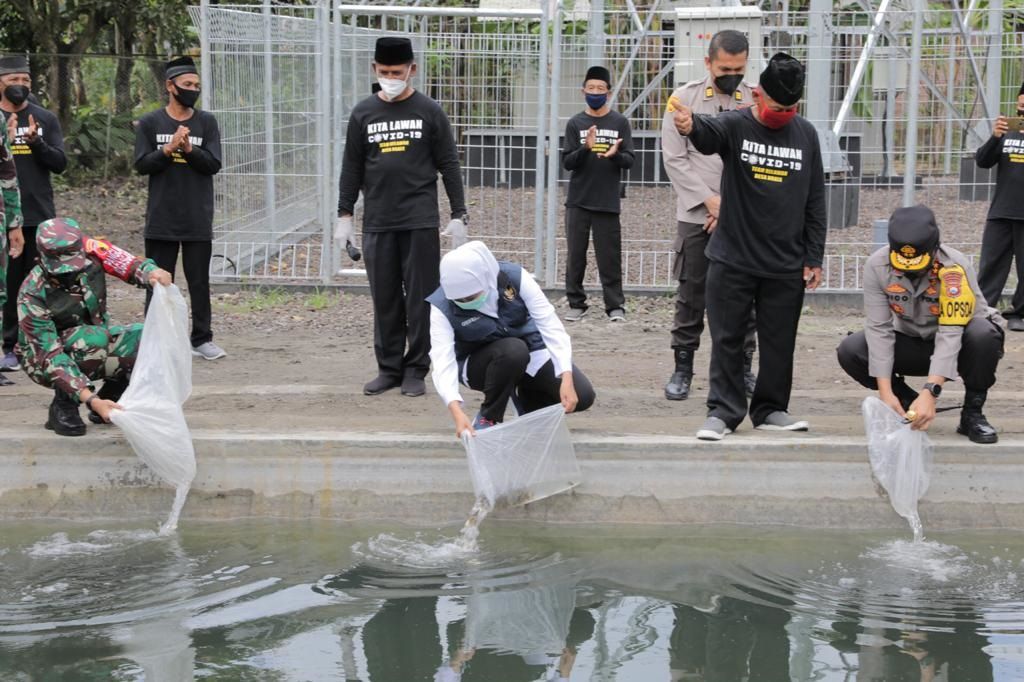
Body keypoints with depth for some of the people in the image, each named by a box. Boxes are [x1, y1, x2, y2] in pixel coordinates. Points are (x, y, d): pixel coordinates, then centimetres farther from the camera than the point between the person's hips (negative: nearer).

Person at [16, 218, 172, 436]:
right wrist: (90, 398, -43)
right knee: (95, 338, -35)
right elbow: (51, 357, -33)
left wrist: (152, 273, -44)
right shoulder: (33, 295, -30)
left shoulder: (90, 252, -19)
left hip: (96, 351, 5)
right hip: (43, 361, -5)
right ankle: (62, 408, -15)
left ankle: (108, 397, 2)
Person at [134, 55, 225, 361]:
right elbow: (141, 164, -3)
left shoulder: (207, 122, 5)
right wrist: (169, 148, -17)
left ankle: (202, 339, 11)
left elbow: (214, 164, -3)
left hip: (198, 220, 1)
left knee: (199, 281, 5)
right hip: (161, 220, -1)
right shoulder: (150, 123, 4)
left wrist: (189, 149, -19)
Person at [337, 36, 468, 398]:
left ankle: (416, 369, 8)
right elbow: (351, 168, 11)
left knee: (420, 298, 0)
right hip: (377, 223, 2)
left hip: (421, 222, -2)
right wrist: (344, 215, 7)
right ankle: (389, 368, 15)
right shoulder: (363, 113, 8)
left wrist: (459, 215, -1)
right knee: (384, 300, 6)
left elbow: (449, 165, 3)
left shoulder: (429, 112, 1)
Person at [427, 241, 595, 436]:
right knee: (513, 350, -37)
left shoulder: (515, 277, -25)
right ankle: (488, 418, -13)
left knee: (582, 396, -18)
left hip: (529, 350, 2)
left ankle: (526, 400, 12)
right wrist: (457, 412, -50)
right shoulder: (442, 307, -26)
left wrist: (566, 379, -35)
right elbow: (443, 360, -34)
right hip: (478, 364, -2)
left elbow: (550, 324, -25)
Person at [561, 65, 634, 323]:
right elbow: (567, 162, -1)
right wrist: (586, 148, -20)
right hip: (578, 202, 1)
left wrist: (614, 154, -21)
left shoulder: (620, 122, 4)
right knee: (576, 255, 4)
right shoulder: (575, 123, 5)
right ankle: (576, 304, 12)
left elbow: (629, 161, 1)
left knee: (610, 256, -1)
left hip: (608, 202, -1)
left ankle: (615, 306, 3)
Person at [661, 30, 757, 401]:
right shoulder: (685, 97, 2)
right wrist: (710, 200, -9)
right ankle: (683, 367, 11)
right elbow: (674, 158, -2)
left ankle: (743, 368, 14)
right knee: (691, 296, 3)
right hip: (696, 214, -1)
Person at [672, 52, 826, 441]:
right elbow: (708, 135, -29)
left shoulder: (805, 134, 5)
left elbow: (815, 202, 8)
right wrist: (690, 126, -54)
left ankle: (771, 409, 23)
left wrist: (813, 258, 4)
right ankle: (723, 411, 11)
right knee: (727, 339, 3)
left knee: (779, 342, 10)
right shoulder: (736, 126, -4)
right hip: (732, 260, -2)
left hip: (786, 266, 3)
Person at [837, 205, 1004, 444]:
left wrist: (929, 393, -44)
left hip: (958, 345, -3)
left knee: (983, 335, -37)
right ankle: (909, 405, -1)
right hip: (911, 341, 3)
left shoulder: (955, 267, -31)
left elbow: (950, 335, -36)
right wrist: (885, 393, -30)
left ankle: (972, 413, -12)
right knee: (850, 351, -21)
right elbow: (878, 329, -22)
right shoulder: (877, 265, -22)